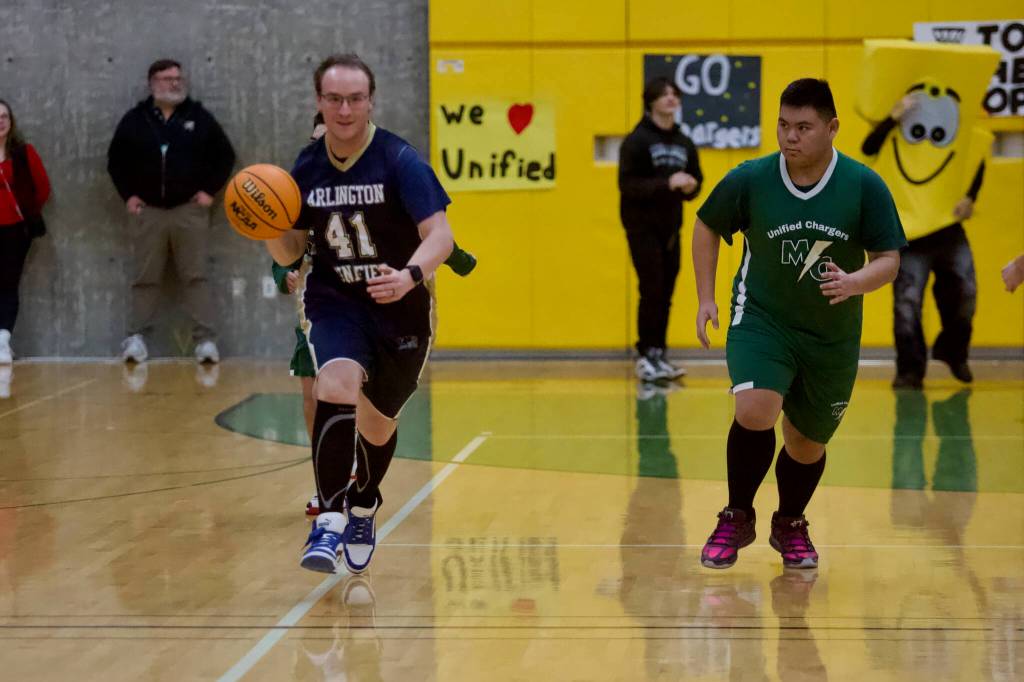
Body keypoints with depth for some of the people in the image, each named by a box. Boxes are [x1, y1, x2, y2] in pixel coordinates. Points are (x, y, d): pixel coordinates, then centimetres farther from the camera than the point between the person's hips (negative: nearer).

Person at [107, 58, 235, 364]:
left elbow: (225, 155, 9)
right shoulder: (135, 120, 6)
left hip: (190, 210, -1)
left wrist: (210, 190, 0)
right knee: (145, 278, 3)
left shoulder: (199, 117, 4)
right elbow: (115, 160, 13)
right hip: (147, 211, 1)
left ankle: (205, 339, -5)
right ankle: (136, 338, 6)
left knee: (196, 277, -3)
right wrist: (127, 194, 4)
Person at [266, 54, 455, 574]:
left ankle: (364, 505, 45)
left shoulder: (399, 160, -16)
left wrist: (410, 277, -43)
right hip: (333, 302, 1)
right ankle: (329, 520, -28)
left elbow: (439, 235, -24)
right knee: (337, 383, -28)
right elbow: (289, 253, 5)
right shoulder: (306, 169, -3)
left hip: (399, 306, -1)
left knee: (378, 420, 14)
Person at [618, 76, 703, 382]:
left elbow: (696, 180, 17)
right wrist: (667, 183, -24)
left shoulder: (684, 144, 10)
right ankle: (646, 356, -4)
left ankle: (658, 355, 14)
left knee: (665, 294, 6)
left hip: (671, 228, 6)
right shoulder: (636, 141, -8)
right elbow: (628, 185, -15)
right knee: (652, 290, -10)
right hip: (642, 226, -6)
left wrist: (690, 187, -7)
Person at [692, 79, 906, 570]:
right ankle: (737, 518, -4)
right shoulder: (750, 179, -12)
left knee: (807, 442, 14)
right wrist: (706, 298, 2)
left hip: (832, 338, 2)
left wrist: (855, 282, -30)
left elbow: (889, 259, -8)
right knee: (755, 411, -26)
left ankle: (790, 525, 43)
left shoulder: (865, 186, -13)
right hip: (761, 318, -2)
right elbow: (707, 227, 7)